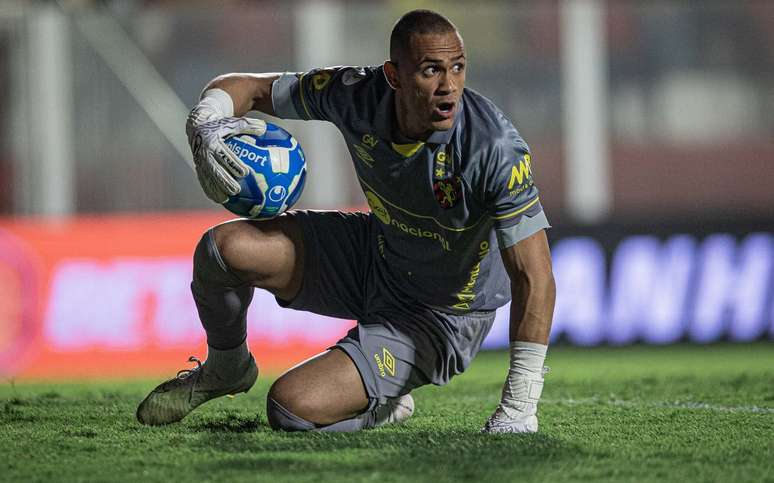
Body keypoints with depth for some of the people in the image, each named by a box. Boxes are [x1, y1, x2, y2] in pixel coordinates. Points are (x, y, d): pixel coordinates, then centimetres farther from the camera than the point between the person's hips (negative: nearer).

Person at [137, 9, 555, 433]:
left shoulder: (496, 148, -33)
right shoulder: (359, 95, -19)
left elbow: (535, 278, -32)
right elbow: (249, 88, -4)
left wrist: (518, 409, -37)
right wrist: (206, 121, -29)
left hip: (441, 318, -5)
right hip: (373, 253, 5)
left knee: (293, 406, -23)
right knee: (224, 247, -15)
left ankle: (383, 403, 13)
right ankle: (225, 368, 17)